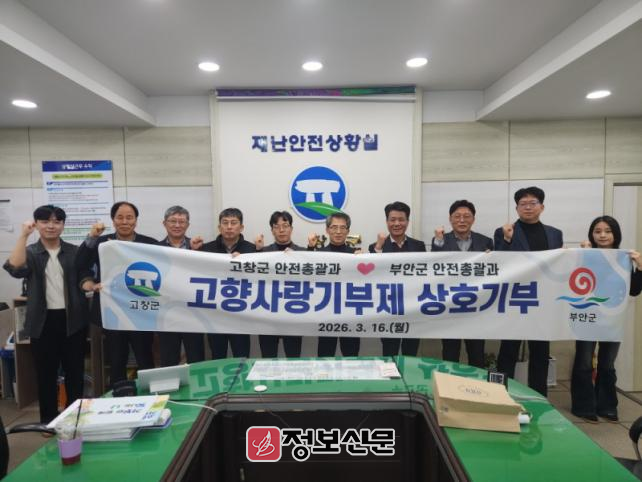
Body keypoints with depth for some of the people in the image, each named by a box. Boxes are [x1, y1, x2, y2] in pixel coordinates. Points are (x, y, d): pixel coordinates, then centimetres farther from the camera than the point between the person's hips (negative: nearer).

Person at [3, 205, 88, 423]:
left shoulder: (74, 251, 5)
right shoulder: (30, 252, 2)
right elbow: (14, 269, -18)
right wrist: (23, 235, -21)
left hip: (72, 319, 1)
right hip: (44, 321, 0)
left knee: (75, 371, 9)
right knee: (46, 373, 9)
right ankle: (48, 420, 25)